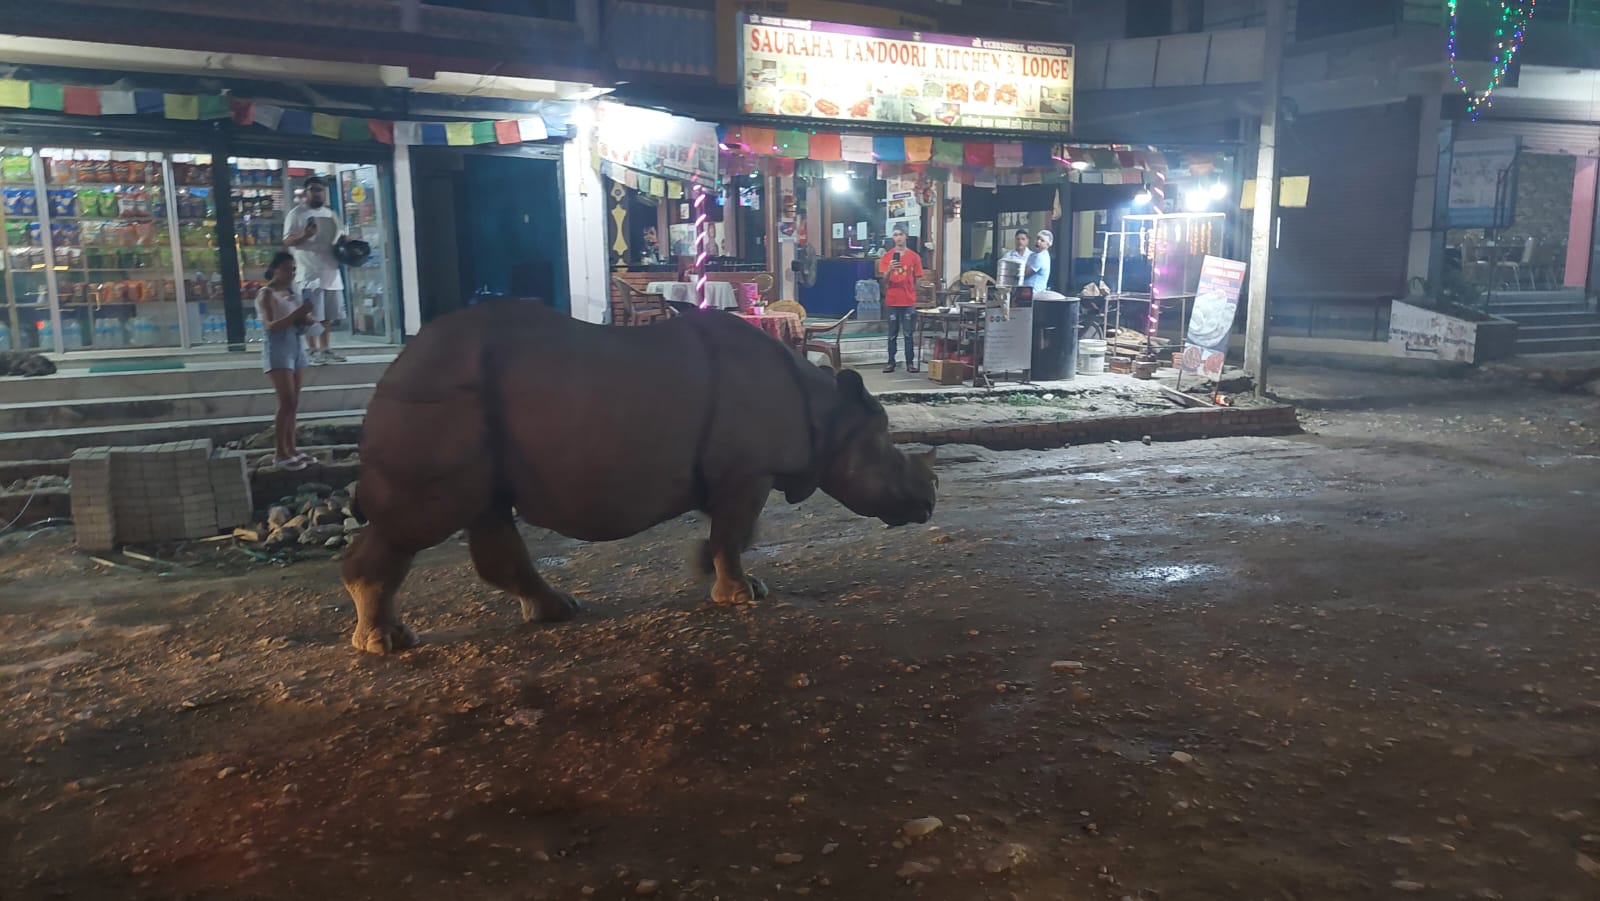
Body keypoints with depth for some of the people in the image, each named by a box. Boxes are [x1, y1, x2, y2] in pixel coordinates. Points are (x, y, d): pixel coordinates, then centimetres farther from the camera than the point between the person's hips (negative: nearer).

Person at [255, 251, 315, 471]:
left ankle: (291, 449, 13)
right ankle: (281, 454, -7)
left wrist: (306, 317, -4)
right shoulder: (266, 294, -8)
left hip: (296, 347, 8)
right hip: (278, 349, -8)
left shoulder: (290, 292, 15)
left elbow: (297, 322, 20)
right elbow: (270, 326, -20)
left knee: (293, 403, 8)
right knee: (287, 403, -11)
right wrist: (298, 313, -29)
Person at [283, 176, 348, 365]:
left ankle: (325, 350, 17)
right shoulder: (297, 213, -3)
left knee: (329, 316, 9)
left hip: (331, 272, 6)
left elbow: (337, 239, 26)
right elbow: (287, 241, -9)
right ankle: (313, 351, 0)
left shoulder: (330, 214, 16)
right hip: (309, 273, -6)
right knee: (312, 316, -6)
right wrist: (304, 235, -28)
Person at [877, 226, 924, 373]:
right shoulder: (886, 257, 2)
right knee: (892, 334, 5)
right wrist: (889, 270, -22)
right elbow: (884, 280, -3)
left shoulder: (914, 257, 3)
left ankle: (910, 362, 6)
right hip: (892, 301, 0)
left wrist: (914, 297, 6)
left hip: (909, 302, 0)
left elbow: (916, 280, 8)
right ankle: (891, 362, 8)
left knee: (909, 333, 2)